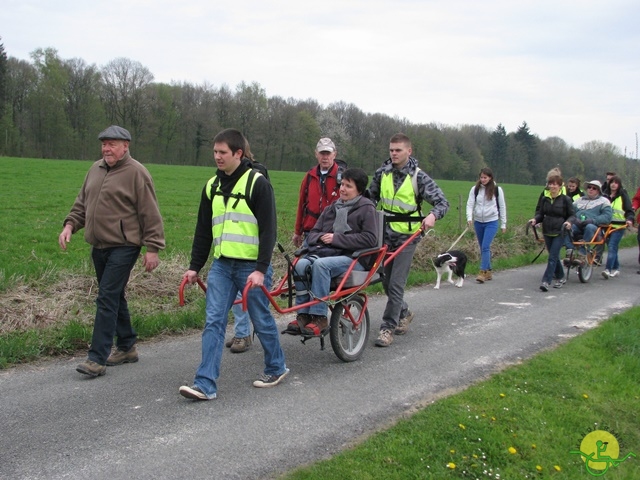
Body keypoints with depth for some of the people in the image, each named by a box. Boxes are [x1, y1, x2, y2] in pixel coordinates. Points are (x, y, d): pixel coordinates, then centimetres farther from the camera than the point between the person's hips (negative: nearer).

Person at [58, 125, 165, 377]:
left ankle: (98, 358, -9)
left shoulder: (136, 173, -10)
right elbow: (82, 202, 20)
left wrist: (152, 248, -13)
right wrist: (70, 225, 5)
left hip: (123, 247, -8)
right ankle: (127, 347, 28)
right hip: (99, 246, 8)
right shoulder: (95, 169, 12)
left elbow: (150, 214, -11)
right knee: (114, 297, 15)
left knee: (107, 298, -11)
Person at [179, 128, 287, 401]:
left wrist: (261, 269, -20)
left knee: (262, 321, 7)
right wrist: (194, 266, 12)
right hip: (221, 265, 6)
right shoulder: (212, 186, 10)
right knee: (213, 322, -1)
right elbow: (203, 230, 16)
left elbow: (268, 230, -13)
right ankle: (205, 385, -1)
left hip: (251, 267, -5)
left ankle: (276, 368, 29)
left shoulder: (258, 184, -9)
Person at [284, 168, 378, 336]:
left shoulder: (366, 208, 4)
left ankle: (319, 317, -31)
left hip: (353, 258, -5)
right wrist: (321, 237, -5)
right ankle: (303, 316, -22)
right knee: (301, 264, -26)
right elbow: (312, 234, 21)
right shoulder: (331, 209, 23)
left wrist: (336, 238, -12)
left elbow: (370, 239, -9)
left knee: (321, 264, -35)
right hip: (326, 252, 5)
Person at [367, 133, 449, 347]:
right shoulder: (382, 173, 4)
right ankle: (404, 313, 36)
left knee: (396, 284, -8)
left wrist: (433, 215, -31)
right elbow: (371, 197, 18)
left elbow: (442, 202, -10)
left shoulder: (418, 177, -8)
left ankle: (388, 328, 0)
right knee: (386, 281, 13)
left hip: (407, 236, -5)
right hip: (385, 233, 5)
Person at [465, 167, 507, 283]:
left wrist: (503, 224, 5)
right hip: (478, 222, 4)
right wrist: (469, 217, -19)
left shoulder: (497, 190, -2)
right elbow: (470, 204, -1)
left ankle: (483, 272, -15)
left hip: (492, 222, -3)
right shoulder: (475, 189, 3)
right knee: (483, 248, 9)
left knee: (485, 247, -15)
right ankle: (489, 271, 19)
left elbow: (502, 207, 4)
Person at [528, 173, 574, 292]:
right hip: (547, 232, 5)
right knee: (554, 256, 15)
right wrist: (535, 219, -9)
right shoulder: (544, 199, 8)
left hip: (559, 232, -5)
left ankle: (546, 281, -15)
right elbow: (540, 213, 12)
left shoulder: (565, 199, -4)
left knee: (553, 257, -11)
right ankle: (561, 277, 32)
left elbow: (571, 215, 1)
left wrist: (568, 222, -20)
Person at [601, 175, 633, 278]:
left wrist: (629, 219, -20)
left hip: (618, 226, -5)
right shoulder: (605, 196, 14)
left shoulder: (623, 196, 1)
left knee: (612, 247, -16)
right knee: (611, 248, 10)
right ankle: (616, 268, 21)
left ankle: (608, 269, -22)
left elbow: (629, 210, -2)